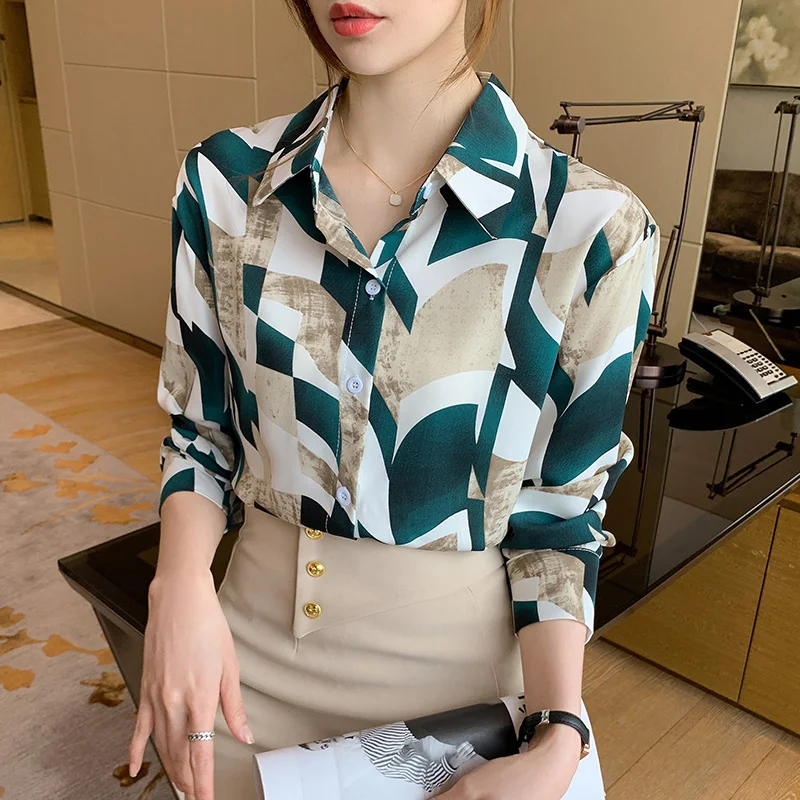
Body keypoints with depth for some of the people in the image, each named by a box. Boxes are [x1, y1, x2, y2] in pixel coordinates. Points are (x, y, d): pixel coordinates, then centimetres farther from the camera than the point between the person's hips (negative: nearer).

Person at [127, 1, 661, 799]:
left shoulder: (592, 229, -17)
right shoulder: (225, 182, -8)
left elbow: (562, 504, -8)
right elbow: (201, 425, 1)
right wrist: (181, 585, -16)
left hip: (461, 661, -2)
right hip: (254, 648, 3)